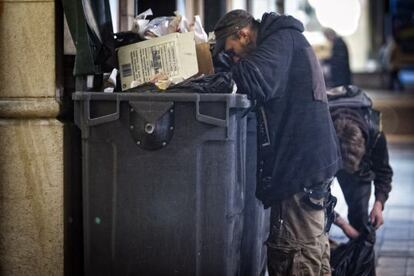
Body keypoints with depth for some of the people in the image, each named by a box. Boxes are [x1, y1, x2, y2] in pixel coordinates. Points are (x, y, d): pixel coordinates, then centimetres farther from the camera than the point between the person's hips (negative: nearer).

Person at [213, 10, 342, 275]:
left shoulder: (283, 40, -9)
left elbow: (256, 82, -26)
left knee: (300, 253, -9)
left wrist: (222, 59, -13)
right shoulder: (284, 41, 21)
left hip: (301, 163, -11)